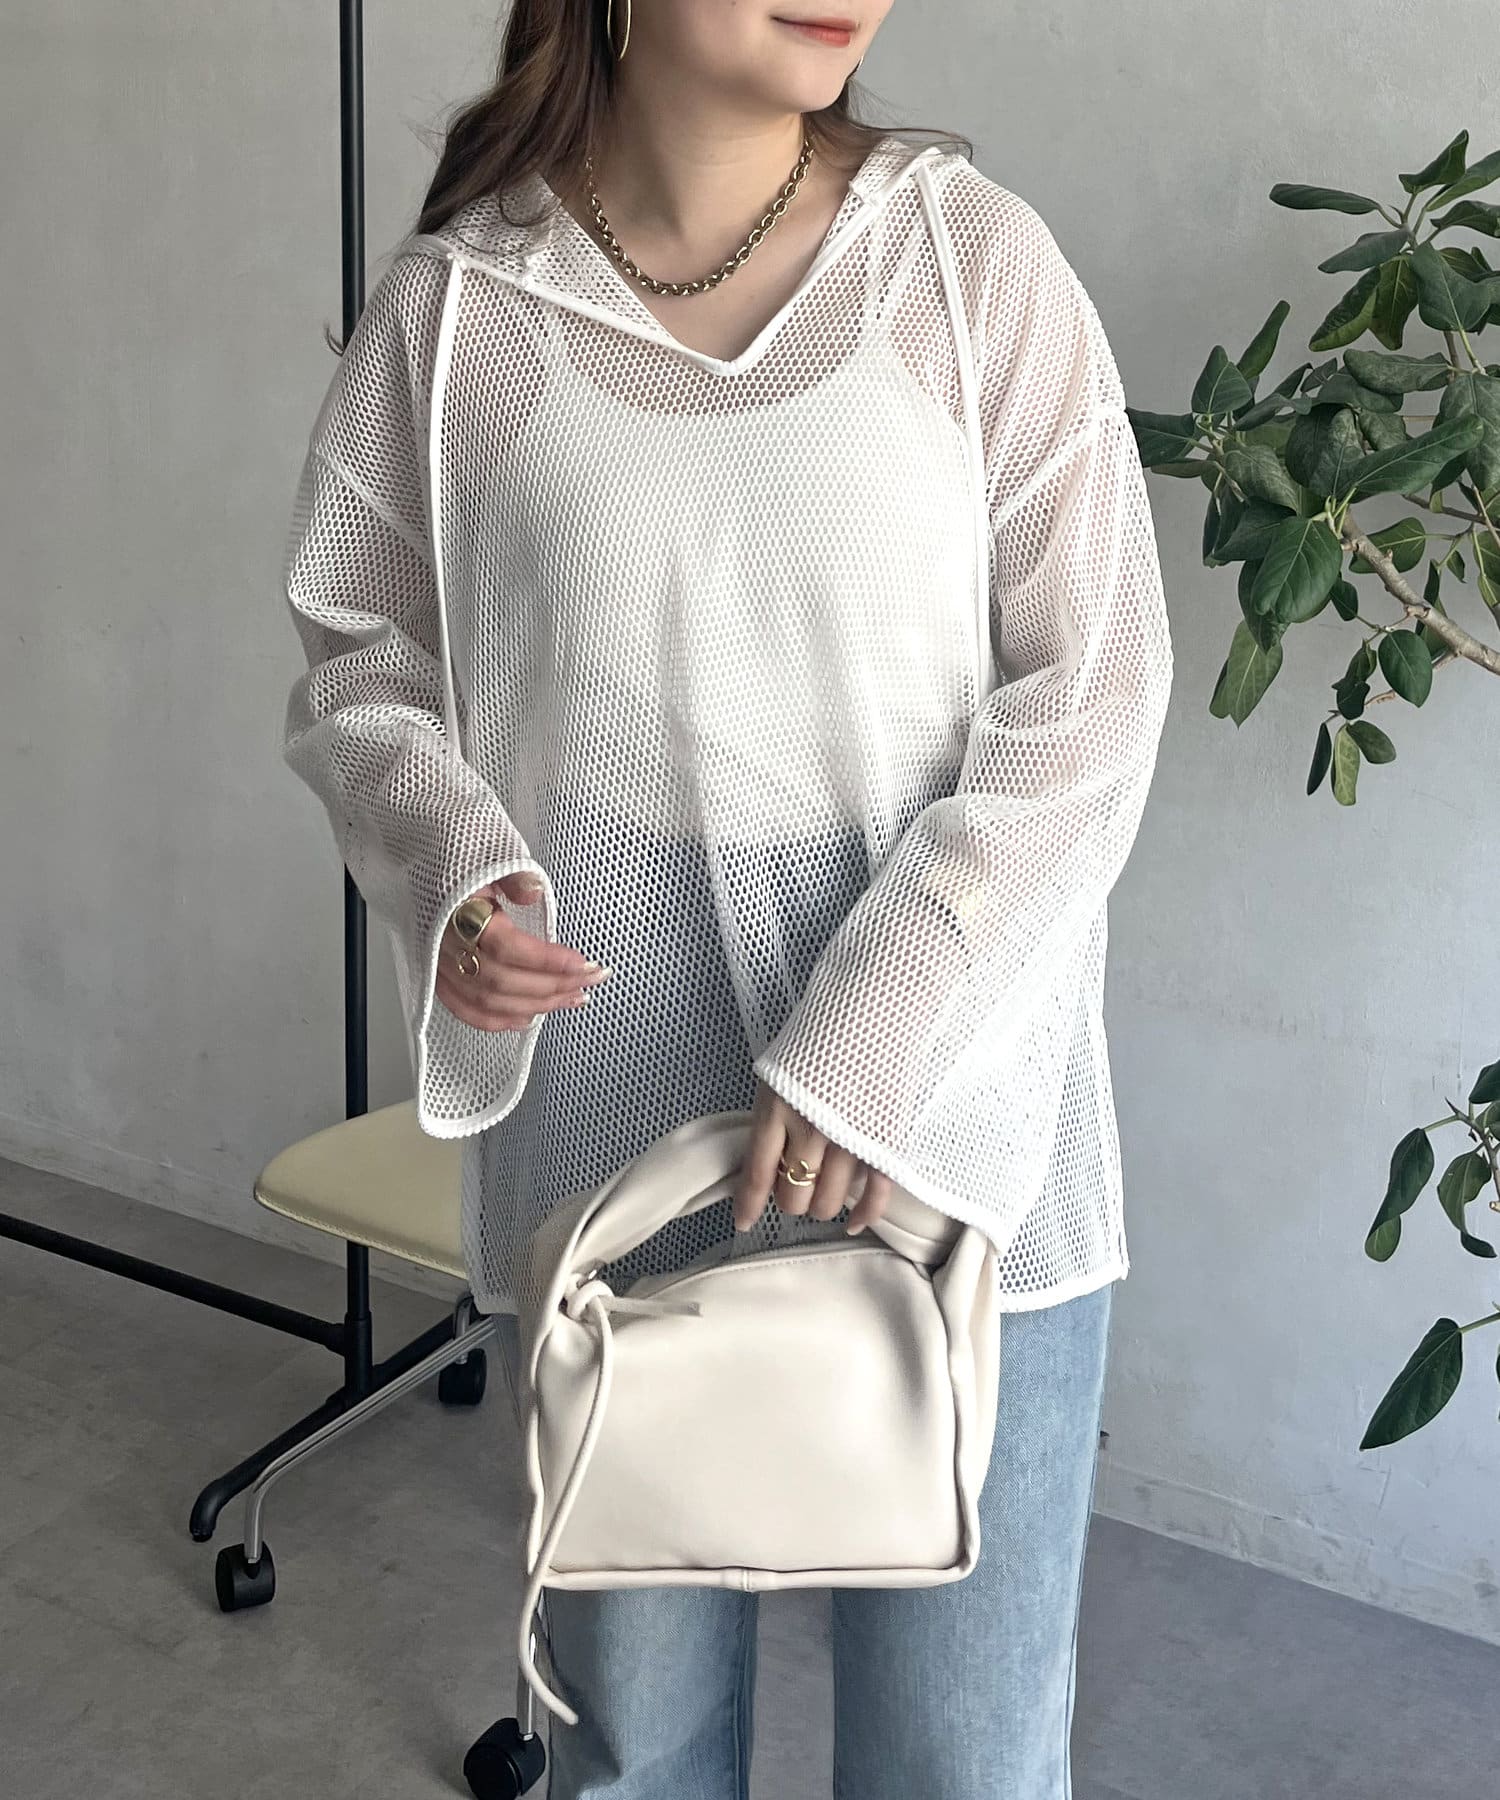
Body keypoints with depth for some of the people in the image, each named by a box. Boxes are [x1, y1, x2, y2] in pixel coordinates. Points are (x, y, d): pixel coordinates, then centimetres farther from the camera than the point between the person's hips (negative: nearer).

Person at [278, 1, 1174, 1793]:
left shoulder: (972, 259, -4)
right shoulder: (453, 306, -2)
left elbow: (1087, 699, -5)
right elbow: (365, 668, 9)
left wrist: (881, 1041, -14)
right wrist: (455, 874, -11)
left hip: (953, 1115, 0)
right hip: (607, 1129, 1)